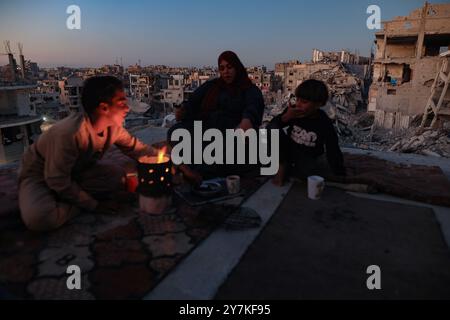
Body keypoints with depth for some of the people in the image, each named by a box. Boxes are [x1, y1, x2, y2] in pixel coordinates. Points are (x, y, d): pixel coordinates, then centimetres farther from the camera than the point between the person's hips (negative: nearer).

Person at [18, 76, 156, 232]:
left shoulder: (113, 127, -15)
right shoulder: (69, 133, -36)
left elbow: (137, 148, 0)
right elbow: (57, 181, -29)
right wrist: (94, 205, -22)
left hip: (74, 173, 6)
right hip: (39, 176, -6)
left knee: (120, 176, -16)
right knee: (39, 218, -36)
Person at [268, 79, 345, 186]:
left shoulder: (325, 124, -18)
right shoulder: (293, 111, -14)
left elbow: (334, 153, -15)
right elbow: (271, 126, -14)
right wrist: (286, 117, -34)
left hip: (310, 159, -1)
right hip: (289, 151, 1)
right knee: (272, 129, -23)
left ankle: (289, 170, -9)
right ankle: (282, 166, -12)